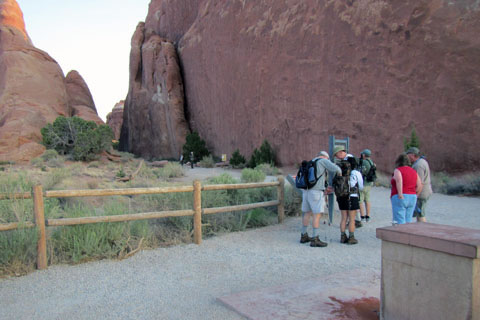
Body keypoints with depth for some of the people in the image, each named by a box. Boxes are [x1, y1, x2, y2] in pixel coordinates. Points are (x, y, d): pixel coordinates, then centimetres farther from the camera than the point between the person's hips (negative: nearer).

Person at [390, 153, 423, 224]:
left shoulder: (397, 170, -7)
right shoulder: (413, 171, 12)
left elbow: (399, 180, -28)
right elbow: (419, 186, 6)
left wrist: (400, 194, -27)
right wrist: (413, 196, 15)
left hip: (400, 199, -6)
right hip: (412, 199, 7)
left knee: (400, 223, -5)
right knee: (407, 221, 12)